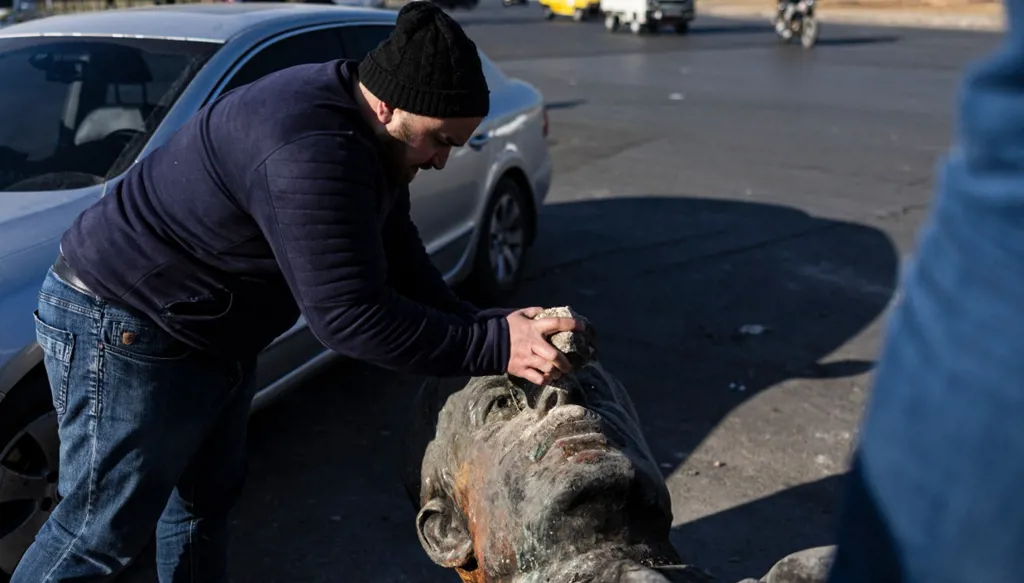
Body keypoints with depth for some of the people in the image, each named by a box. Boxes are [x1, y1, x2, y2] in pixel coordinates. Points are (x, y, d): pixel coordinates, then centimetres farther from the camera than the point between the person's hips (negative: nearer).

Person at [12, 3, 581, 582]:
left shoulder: (368, 137, 0)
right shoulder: (314, 152, -34)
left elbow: (400, 260, 5)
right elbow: (349, 313, -34)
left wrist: (479, 323, -7)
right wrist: (492, 344, -32)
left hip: (212, 335, 10)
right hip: (122, 328, -10)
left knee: (207, 497, 21)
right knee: (103, 530, 2)